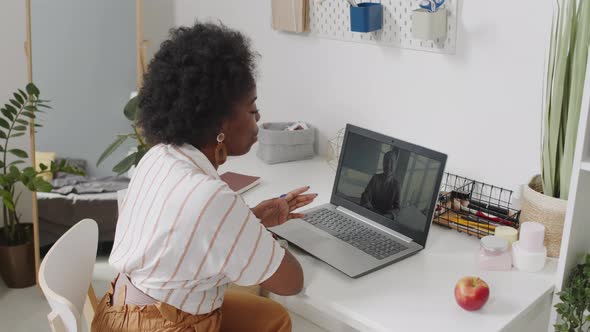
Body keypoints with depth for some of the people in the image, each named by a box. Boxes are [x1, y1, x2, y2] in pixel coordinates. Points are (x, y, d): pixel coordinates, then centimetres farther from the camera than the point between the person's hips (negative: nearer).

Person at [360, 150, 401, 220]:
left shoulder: (396, 185, -1)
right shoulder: (375, 178, 4)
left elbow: (396, 208, -5)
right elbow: (365, 198, -4)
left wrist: (388, 216, -26)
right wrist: (372, 210, -23)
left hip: (385, 219, -1)